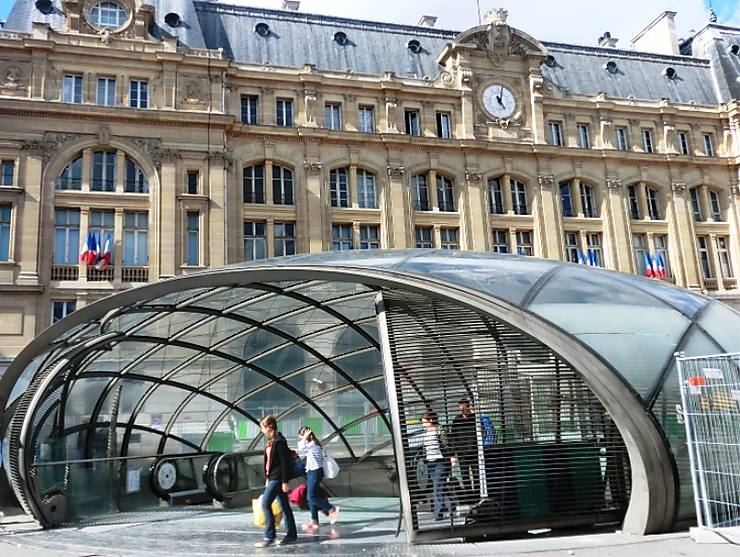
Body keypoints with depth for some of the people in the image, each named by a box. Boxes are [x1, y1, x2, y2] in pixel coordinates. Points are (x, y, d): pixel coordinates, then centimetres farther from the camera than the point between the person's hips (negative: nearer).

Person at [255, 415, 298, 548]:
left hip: (277, 477, -10)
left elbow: (285, 462, -18)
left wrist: (285, 481, -19)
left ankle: (269, 537, -7)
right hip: (273, 477, 10)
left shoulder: (279, 441, -16)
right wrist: (268, 477, 22)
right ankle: (291, 535, 18)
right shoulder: (271, 441, 13)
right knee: (284, 505, 12)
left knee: (265, 503, -11)